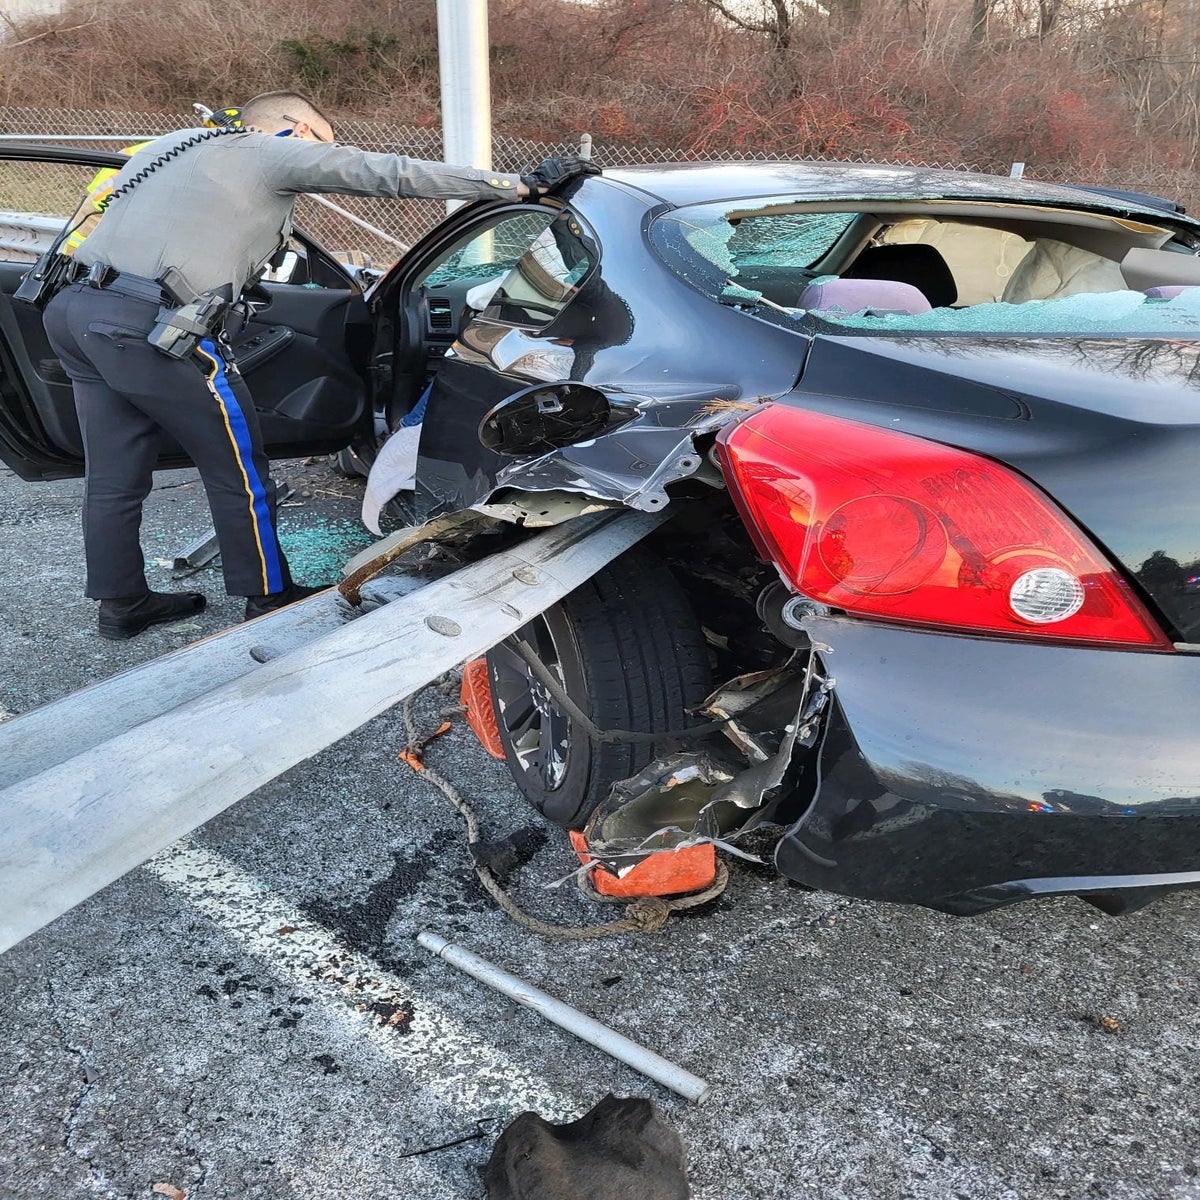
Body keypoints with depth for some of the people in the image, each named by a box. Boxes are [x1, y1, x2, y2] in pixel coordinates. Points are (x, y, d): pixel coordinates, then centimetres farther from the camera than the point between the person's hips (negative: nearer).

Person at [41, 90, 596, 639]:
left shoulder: (177, 143, 25)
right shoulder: (277, 150, 1)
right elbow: (396, 174, -4)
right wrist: (523, 183, -4)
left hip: (72, 305, 9)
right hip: (145, 325, -9)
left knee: (115, 475, 16)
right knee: (237, 468, 5)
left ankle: (122, 602, 29)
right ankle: (270, 597, 17)